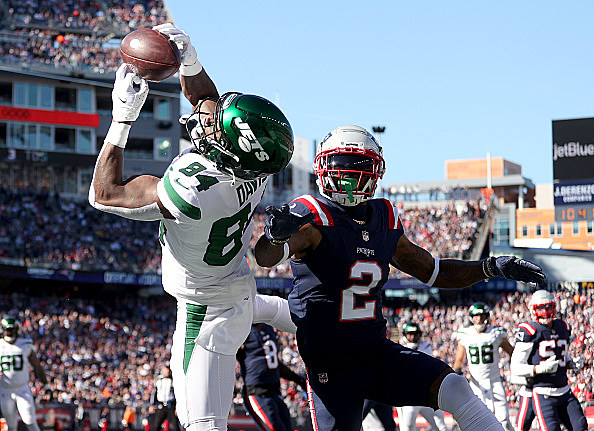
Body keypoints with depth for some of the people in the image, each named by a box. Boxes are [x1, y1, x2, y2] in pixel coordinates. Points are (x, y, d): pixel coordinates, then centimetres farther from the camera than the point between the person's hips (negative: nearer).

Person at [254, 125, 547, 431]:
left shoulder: (384, 221, 8)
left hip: (378, 350, 5)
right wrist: (276, 235, -56)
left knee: (454, 390, -15)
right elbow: (265, 257, -31)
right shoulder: (315, 217, -12)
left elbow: (433, 271, 20)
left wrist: (491, 267, 8)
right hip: (331, 368, -5)